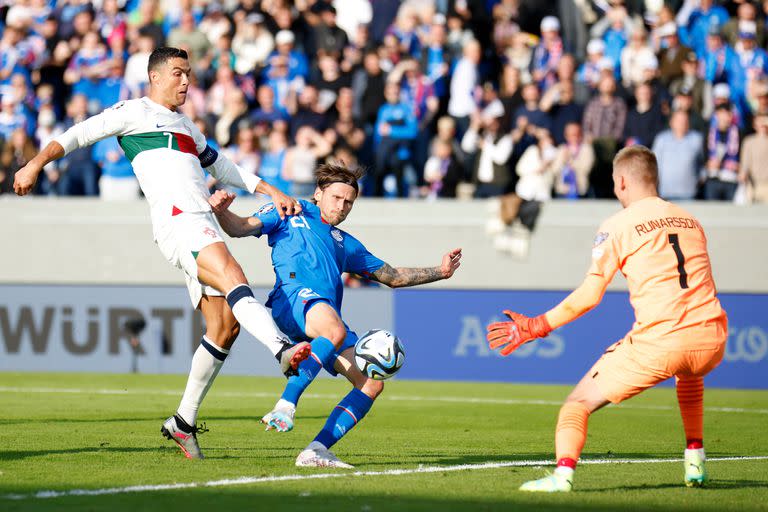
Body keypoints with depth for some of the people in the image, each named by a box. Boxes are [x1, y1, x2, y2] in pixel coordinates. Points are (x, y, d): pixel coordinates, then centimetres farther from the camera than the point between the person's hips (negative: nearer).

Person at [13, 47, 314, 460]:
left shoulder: (185, 126, 32)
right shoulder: (136, 112, 9)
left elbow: (222, 168, 41)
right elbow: (81, 133, 3)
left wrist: (271, 192, 32)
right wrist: (36, 163, -10)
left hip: (202, 229, 8)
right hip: (177, 221, -8)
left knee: (225, 325, 1)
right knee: (233, 277, -31)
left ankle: (184, 421, 7)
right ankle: (283, 350, -51)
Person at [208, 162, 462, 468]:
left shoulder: (345, 243, 37)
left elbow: (393, 277, 43)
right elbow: (241, 228, 12)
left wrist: (440, 272, 36)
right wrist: (221, 212, -9)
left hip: (329, 313, 7)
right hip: (294, 294, -7)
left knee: (372, 383, -9)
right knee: (335, 330, -40)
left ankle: (317, 451, -13)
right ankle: (285, 405, -42)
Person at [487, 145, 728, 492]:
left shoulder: (617, 226, 2)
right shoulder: (690, 221, 17)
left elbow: (589, 296, -1)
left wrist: (535, 327, 7)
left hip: (658, 343, -5)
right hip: (712, 341, 5)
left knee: (579, 402, 5)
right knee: (689, 376, 42)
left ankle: (563, 473, -20)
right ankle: (695, 464, 32)